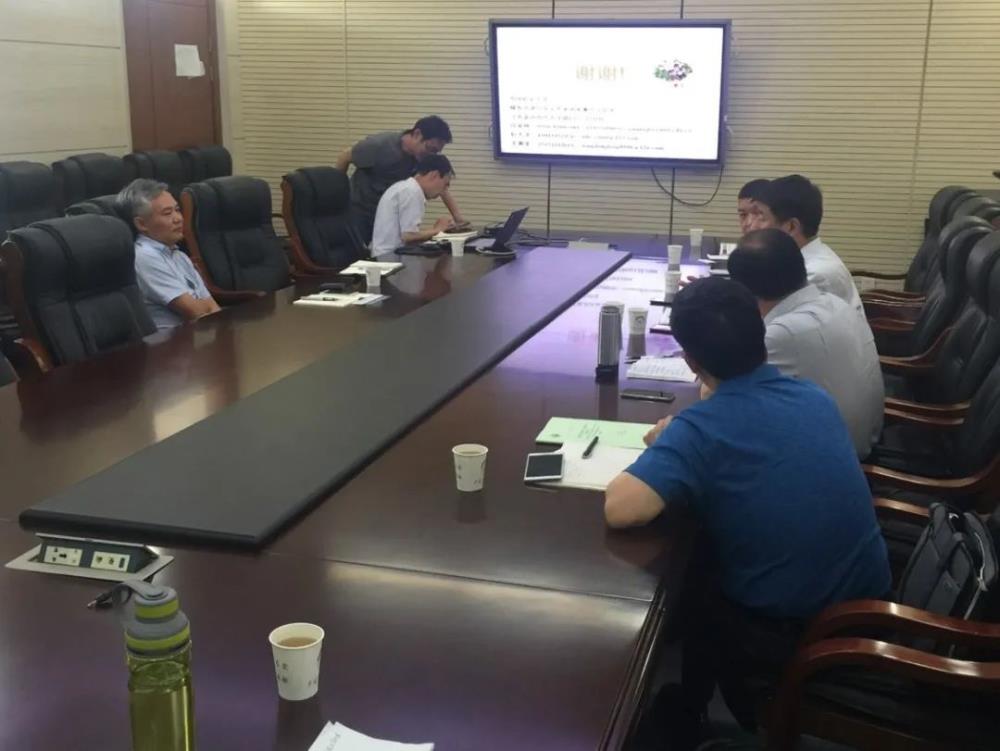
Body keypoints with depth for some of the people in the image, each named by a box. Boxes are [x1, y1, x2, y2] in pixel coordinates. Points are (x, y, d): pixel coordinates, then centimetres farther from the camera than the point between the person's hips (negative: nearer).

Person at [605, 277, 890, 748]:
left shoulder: (700, 430, -21)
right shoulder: (814, 396, 0)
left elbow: (619, 509, -31)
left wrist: (664, 451, -11)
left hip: (786, 636, -5)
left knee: (690, 586, 25)